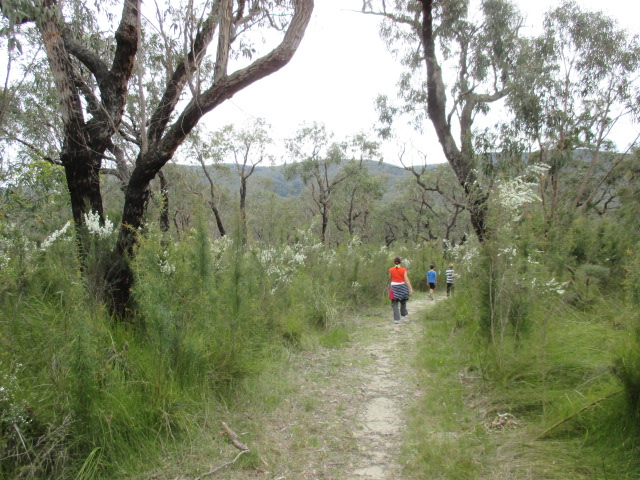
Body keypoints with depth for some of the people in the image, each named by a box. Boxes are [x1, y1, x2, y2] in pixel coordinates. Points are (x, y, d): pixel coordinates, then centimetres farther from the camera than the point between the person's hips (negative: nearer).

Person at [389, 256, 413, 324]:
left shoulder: (391, 270, -5)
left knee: (395, 303, -1)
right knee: (403, 301, 24)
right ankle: (404, 314, 37)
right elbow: (406, 279, -11)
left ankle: (396, 319, -10)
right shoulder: (403, 270, -6)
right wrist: (411, 289, -12)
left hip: (394, 288, -1)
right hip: (402, 286, 1)